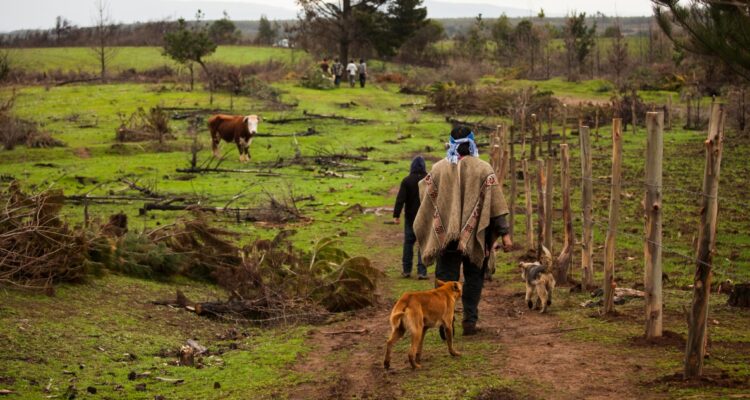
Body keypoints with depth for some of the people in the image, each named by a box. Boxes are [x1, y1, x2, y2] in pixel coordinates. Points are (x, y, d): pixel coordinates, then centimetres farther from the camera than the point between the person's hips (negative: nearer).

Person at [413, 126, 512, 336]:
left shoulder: (438, 168, -2)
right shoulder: (483, 169, -5)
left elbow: (426, 199, 8)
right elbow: (496, 203, -7)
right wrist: (504, 233, -4)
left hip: (445, 235, 1)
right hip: (475, 237, 0)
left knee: (446, 278, 5)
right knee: (473, 277, 13)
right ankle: (470, 321, 11)